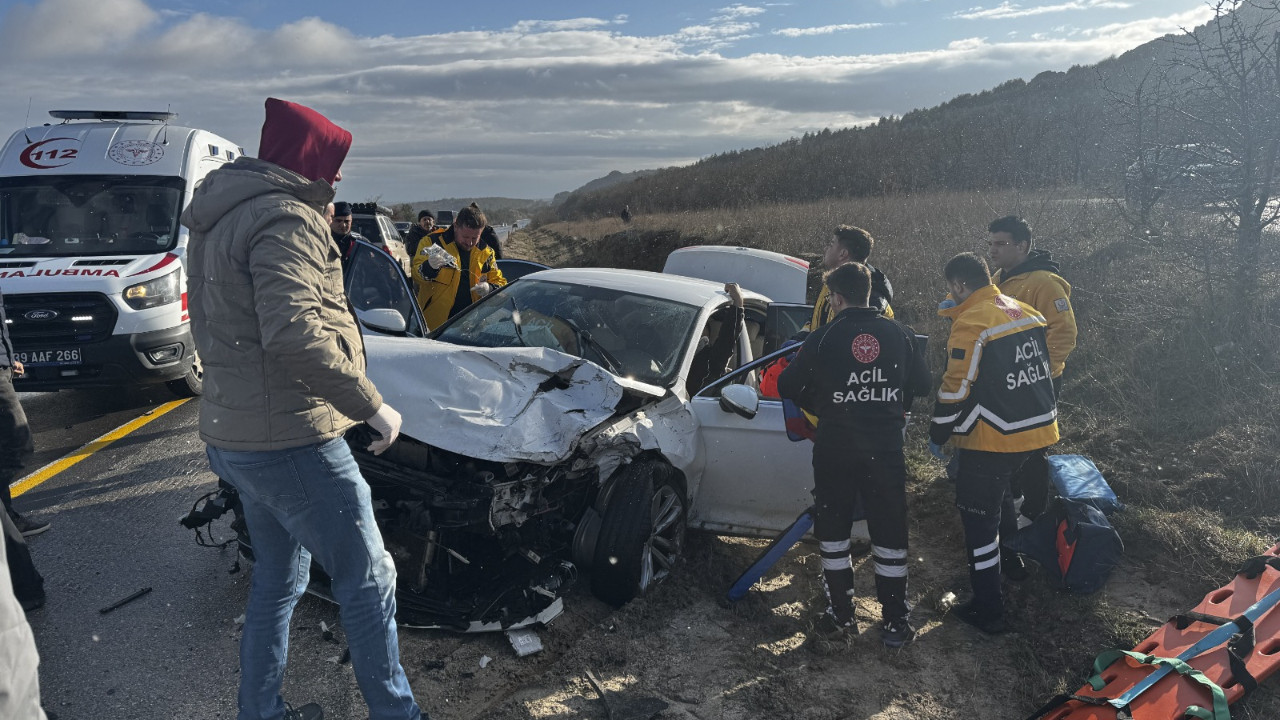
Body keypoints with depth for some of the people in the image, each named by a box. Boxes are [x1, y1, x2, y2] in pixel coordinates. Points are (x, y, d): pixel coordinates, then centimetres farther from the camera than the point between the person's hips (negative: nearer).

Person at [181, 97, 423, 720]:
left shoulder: (219, 221, 15)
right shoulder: (286, 219, -18)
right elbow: (294, 334, -32)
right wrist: (372, 405, -25)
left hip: (232, 434, 10)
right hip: (290, 440, -10)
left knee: (277, 580, 23)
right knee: (368, 581, 2)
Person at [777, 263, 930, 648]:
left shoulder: (823, 337, -8)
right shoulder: (899, 334, 0)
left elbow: (788, 386, -1)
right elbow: (922, 384, 11)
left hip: (835, 450, -1)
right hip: (886, 450, 2)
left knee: (833, 532, 14)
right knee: (889, 534, 11)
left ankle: (841, 613, 22)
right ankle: (895, 622, 17)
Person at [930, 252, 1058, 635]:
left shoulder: (970, 325, -18)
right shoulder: (1026, 312, 7)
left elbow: (955, 390, -16)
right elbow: (1041, 368, 18)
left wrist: (937, 435, -6)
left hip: (993, 439, -8)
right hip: (1038, 430, 8)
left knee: (980, 518, 3)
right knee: (1000, 492, 32)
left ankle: (988, 610, 10)